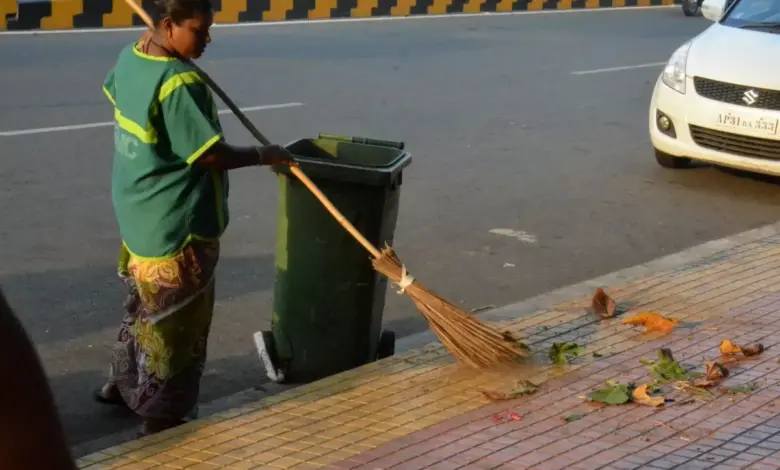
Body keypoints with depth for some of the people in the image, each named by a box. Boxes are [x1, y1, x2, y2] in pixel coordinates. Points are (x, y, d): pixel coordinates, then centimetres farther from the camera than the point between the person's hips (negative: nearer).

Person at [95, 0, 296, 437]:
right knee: (176, 323, 4)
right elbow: (210, 155, -25)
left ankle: (121, 383, 42)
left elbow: (115, 89, 25)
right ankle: (162, 419, 15)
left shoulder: (130, 58, 1)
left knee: (145, 307, 27)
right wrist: (263, 154, -11)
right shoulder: (180, 83, -27)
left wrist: (148, 38, 21)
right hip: (176, 226, -10)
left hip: (141, 218, 10)